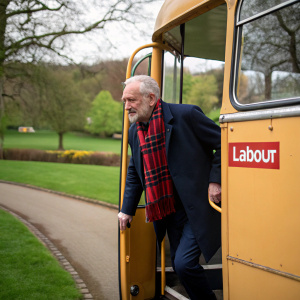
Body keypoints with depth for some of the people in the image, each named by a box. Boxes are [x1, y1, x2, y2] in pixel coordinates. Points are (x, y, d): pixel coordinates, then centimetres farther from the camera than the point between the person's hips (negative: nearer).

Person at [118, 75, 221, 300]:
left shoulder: (186, 115, -13)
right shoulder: (134, 131, 8)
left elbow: (222, 143, -7)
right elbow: (134, 173, 18)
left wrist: (215, 180, -13)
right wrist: (127, 209, 14)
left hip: (196, 207, -7)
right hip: (168, 211, 7)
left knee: (184, 263, -14)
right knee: (178, 265, 12)